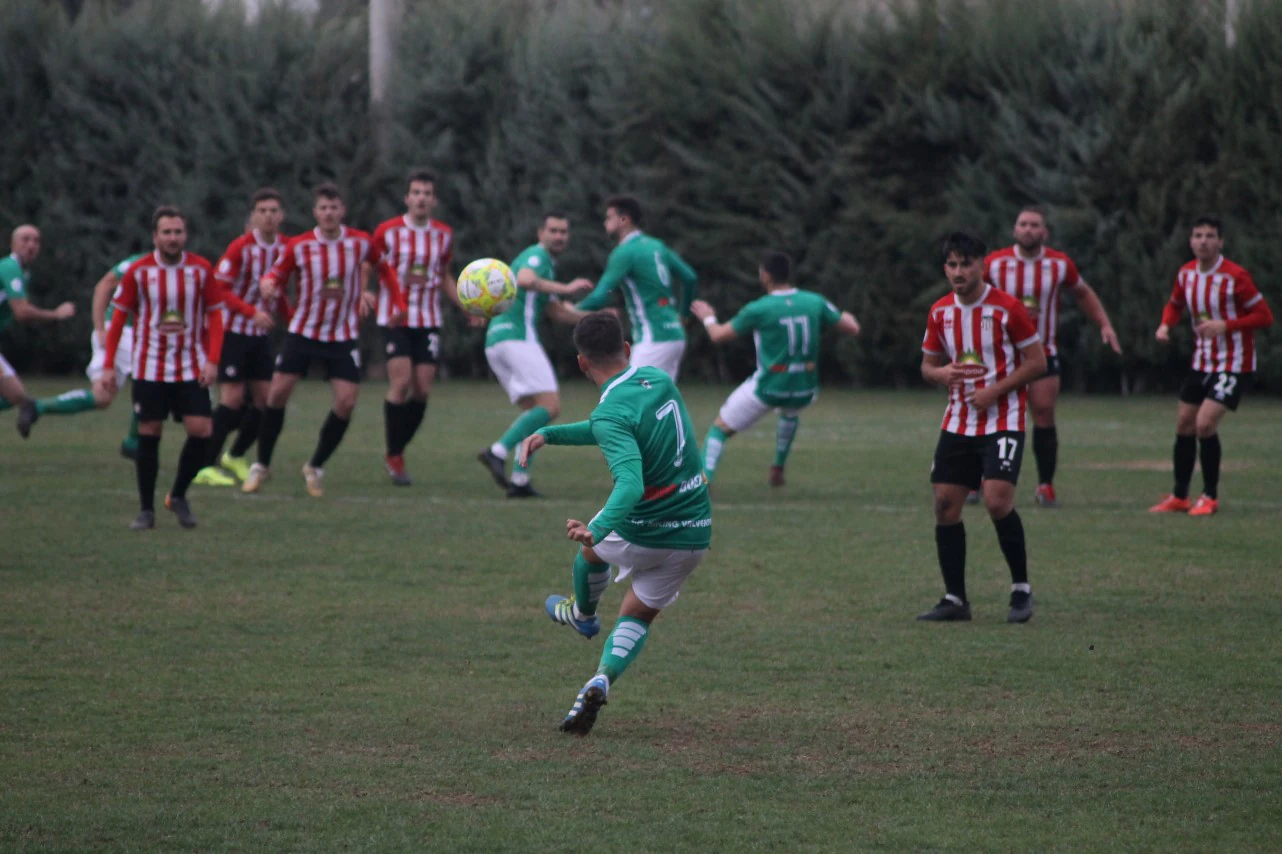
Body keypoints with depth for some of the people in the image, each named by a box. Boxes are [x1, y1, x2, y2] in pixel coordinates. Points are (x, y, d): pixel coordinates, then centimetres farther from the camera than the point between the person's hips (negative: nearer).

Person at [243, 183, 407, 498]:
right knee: (277, 392, -7)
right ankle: (262, 465, 11)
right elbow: (277, 274, 0)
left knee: (346, 402, -9)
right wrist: (267, 285, -23)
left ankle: (316, 468, 10)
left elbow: (385, 269, 11)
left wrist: (399, 304, 4)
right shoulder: (299, 246, -9)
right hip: (303, 331, -1)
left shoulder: (361, 243, -6)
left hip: (344, 336, 1)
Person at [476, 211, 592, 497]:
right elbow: (525, 279, -28)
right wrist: (566, 289, -29)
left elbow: (556, 312, 30)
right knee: (550, 406, -15)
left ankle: (520, 480, 2)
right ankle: (498, 452, -21)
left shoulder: (547, 263, 27)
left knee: (534, 411, 12)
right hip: (517, 337, -10)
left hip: (498, 342, 10)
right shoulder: (537, 256, -4)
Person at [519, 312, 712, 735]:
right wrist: (549, 434, 11)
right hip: (695, 535, 5)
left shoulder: (611, 414, -24)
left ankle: (582, 613, 60)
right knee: (637, 617, 20)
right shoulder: (660, 380, 0)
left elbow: (631, 483, -39)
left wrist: (598, 530, -51)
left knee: (591, 547, 31)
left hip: (642, 534, -5)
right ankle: (602, 678, -7)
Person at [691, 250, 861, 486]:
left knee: (720, 429, 10)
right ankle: (778, 470, 43)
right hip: (804, 391, 4)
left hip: (767, 388, -4)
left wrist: (708, 318, 23)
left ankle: (704, 479, -10)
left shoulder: (759, 309, -11)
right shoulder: (815, 302, -2)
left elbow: (719, 335, 1)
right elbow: (852, 328, 5)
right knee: (790, 413, 41)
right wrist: (846, 315, 28)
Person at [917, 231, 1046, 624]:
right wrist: (943, 373, -8)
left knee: (998, 500, -19)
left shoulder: (1007, 308, -10)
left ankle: (1021, 589, -3)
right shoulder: (940, 312, 6)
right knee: (945, 505, -1)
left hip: (1003, 421, -6)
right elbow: (928, 364, 16)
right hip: (958, 424, 6)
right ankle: (955, 599, 8)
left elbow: (1037, 361, -6)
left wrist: (996, 390, -16)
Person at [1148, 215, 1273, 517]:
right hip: (1202, 362, 7)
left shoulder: (1235, 277, -19)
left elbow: (1265, 317, -16)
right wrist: (1166, 324, -3)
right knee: (1184, 425, 9)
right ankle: (1179, 497, 22)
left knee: (1205, 424, -17)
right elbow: (1175, 304, 20)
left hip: (1233, 364, -7)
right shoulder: (1186, 274, 1)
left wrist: (1225, 325, -27)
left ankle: (1210, 497, -2)